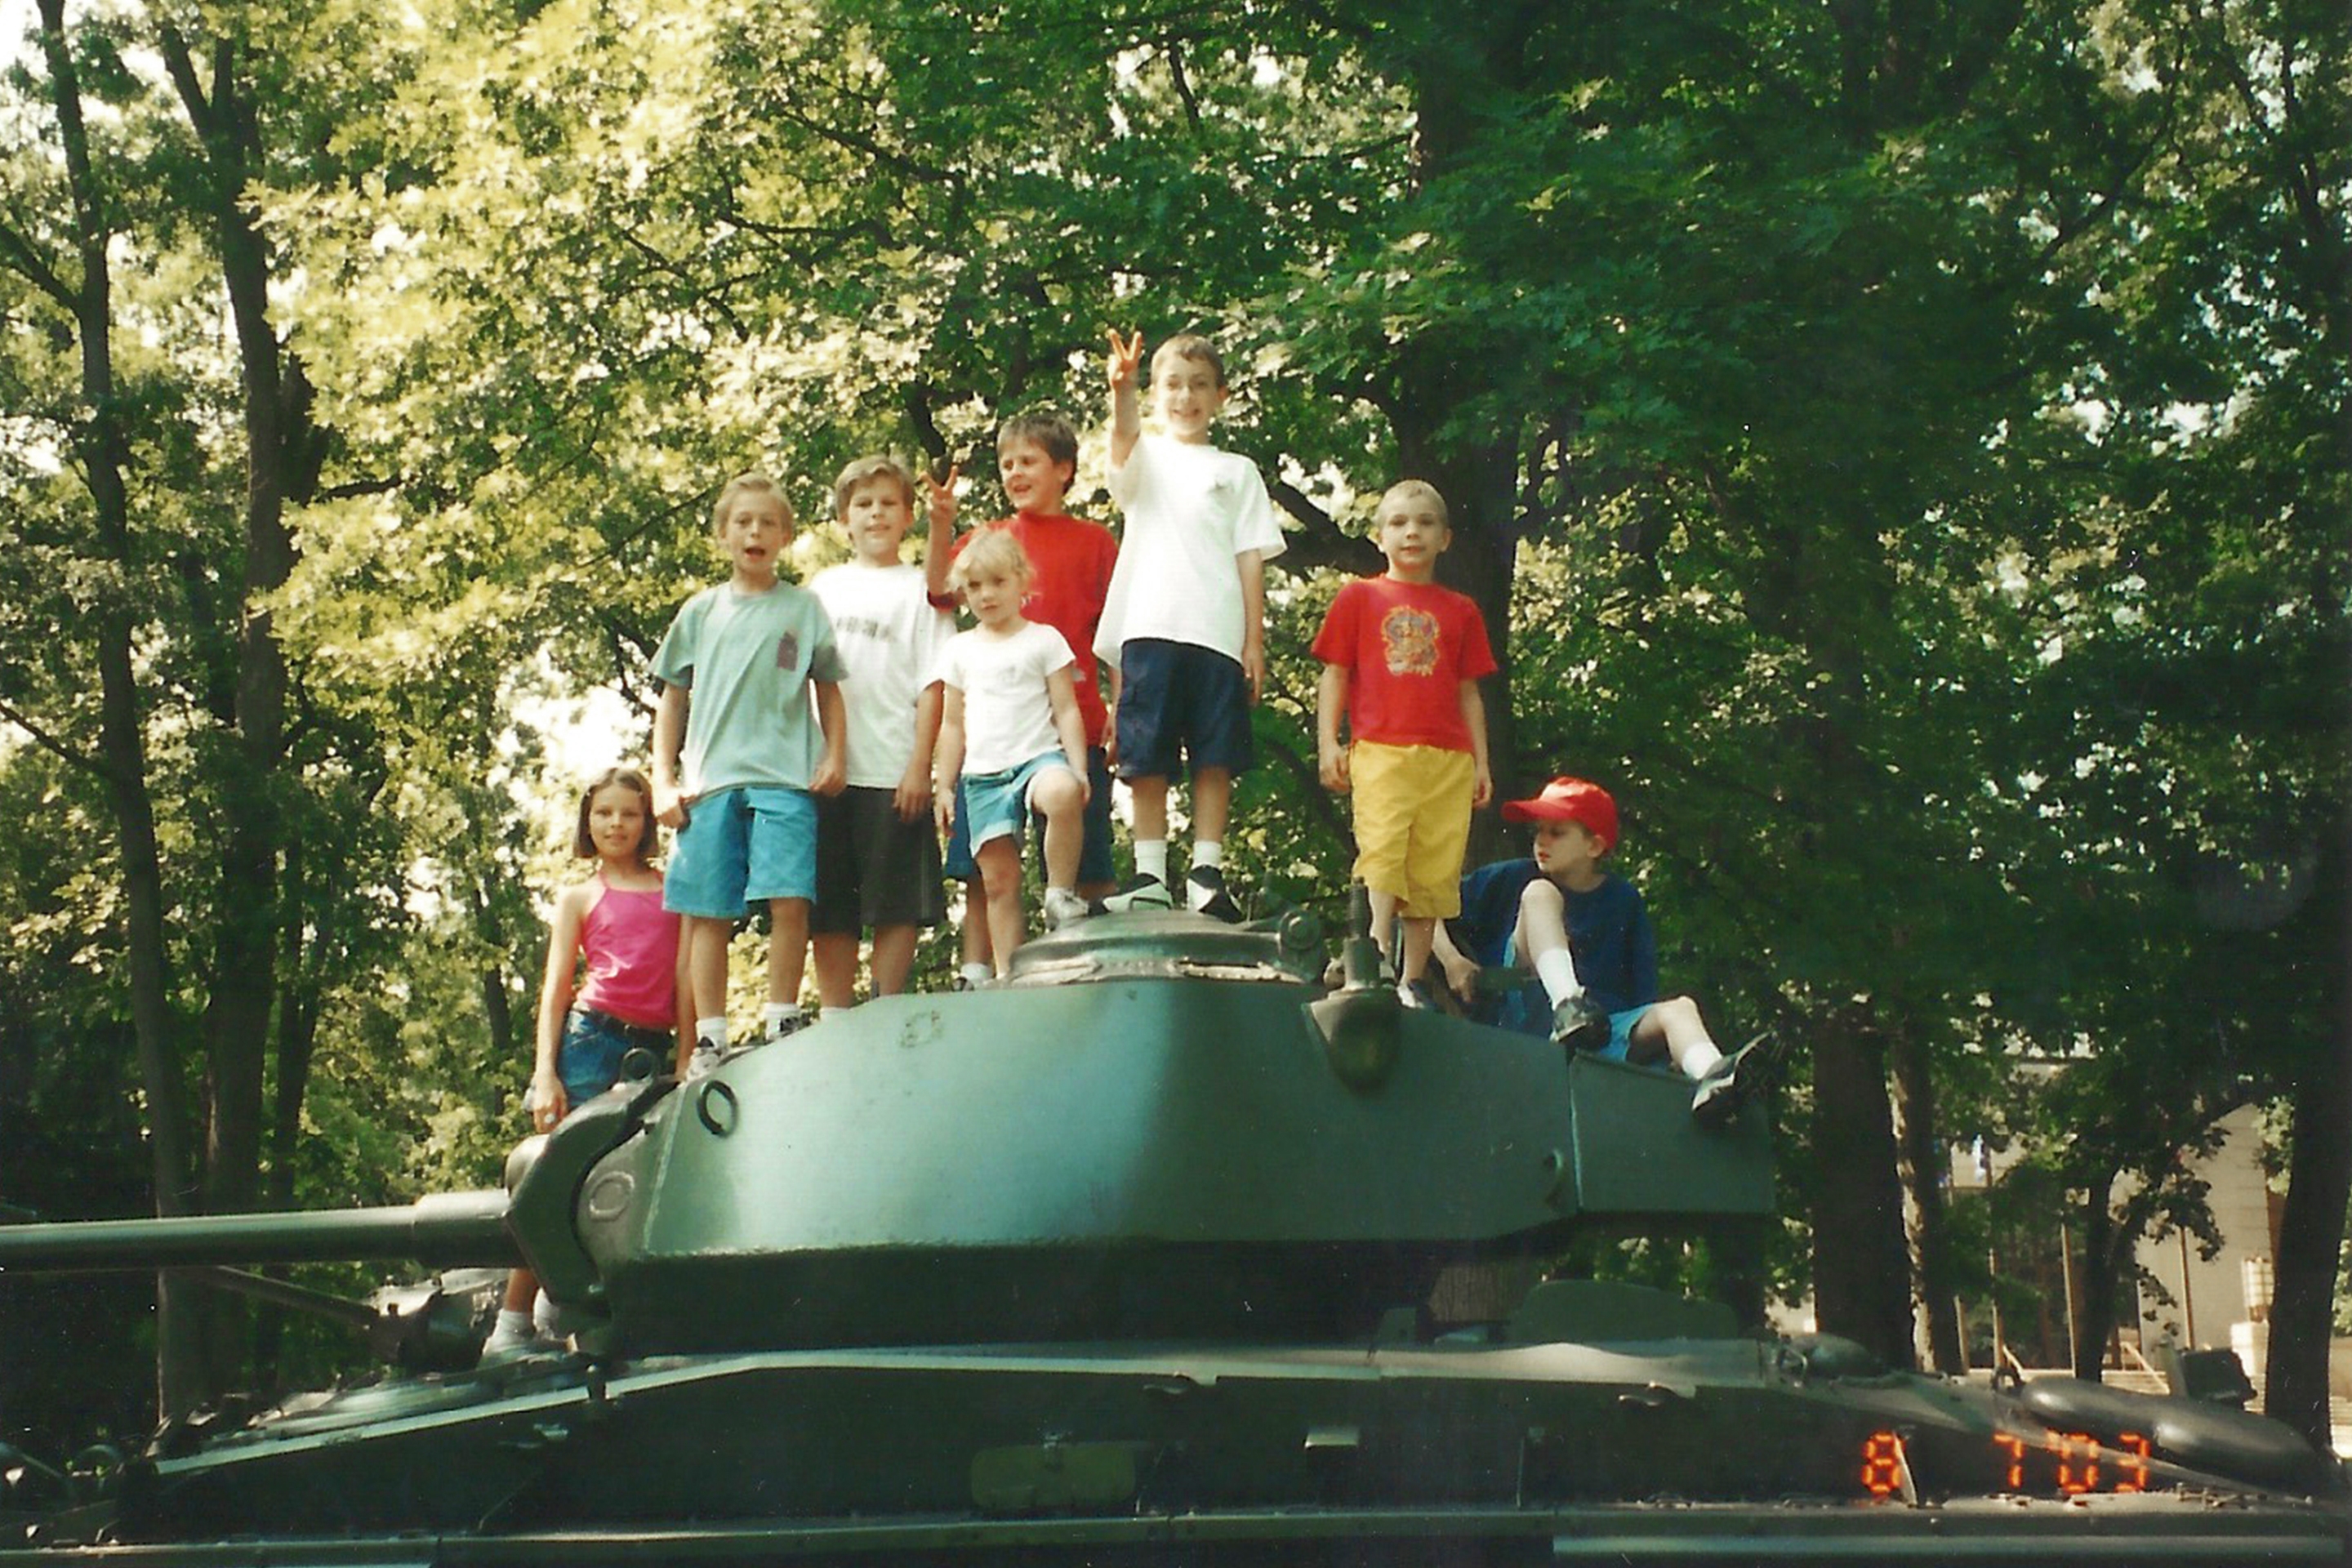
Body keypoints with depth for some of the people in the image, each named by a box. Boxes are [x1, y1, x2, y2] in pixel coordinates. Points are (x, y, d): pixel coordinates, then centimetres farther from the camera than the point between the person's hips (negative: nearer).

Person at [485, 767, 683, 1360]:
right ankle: (511, 1325, -6)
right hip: (590, 1039, -2)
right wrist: (545, 1074, -5)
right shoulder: (578, 898, 13)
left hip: (654, 1049, 2)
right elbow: (555, 990, 7)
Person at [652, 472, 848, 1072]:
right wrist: (663, 780, 9)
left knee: (790, 902, -12)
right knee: (707, 911, 1)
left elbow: (828, 687, 15)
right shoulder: (701, 611, 13)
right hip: (710, 781, 2)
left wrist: (835, 756, 3)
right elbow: (673, 698, 16)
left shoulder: (803, 608, 10)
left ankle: (781, 1022, 0)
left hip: (785, 779, -1)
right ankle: (709, 1039, 7)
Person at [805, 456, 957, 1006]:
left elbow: (932, 685, -1)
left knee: (896, 904, -3)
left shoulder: (918, 589, 6)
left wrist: (920, 765, -10)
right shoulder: (823, 586, 16)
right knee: (827, 908, 4)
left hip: (893, 771, -3)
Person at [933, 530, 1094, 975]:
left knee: (1062, 794, -38)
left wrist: (1078, 769, -8)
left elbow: (1067, 710, 3)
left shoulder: (1044, 640, 7)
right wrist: (944, 785, 14)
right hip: (983, 773, 3)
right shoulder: (961, 650, 16)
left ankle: (1061, 896, -22)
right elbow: (953, 724, 19)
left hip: (1038, 756, -3)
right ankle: (1007, 972, 3)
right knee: (999, 879, -1)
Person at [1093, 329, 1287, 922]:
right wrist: (1121, 388, -35)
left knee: (1215, 761, -2)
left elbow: (1251, 560, 10)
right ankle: (1150, 877, -1)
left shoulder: (1237, 471, 16)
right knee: (1147, 761, -3)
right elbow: (1124, 436, -13)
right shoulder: (1145, 458, 13)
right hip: (1151, 629, -1)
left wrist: (1255, 641, 0)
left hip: (1219, 634, 1)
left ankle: (1207, 874, 1)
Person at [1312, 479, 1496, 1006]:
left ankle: (1413, 981, 7)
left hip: (1448, 760, 3)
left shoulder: (1461, 611, 18)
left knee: (1433, 875, 1)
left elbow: (1469, 691, 18)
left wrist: (1481, 762, 13)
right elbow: (1334, 675, 9)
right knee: (1380, 857, -17)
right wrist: (1327, 744, -1)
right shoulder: (1360, 597, 12)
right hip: (1380, 750, -3)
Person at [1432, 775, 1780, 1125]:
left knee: (1679, 1008, -25)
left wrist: (1650, 1038, -6)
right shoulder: (1511, 880, 14)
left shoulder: (1623, 901, 17)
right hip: (1523, 1015, -2)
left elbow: (1644, 997, 13)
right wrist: (1452, 959, -7)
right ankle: (1567, 1005, -42)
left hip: (1603, 1030, 2)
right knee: (1540, 892, -16)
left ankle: (1711, 1078, -59)